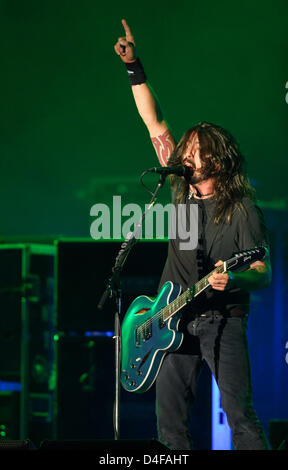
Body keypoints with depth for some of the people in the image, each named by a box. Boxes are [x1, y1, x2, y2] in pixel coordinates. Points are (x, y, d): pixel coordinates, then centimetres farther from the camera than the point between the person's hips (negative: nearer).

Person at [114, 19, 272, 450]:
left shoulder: (243, 211, -7)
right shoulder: (182, 187, 8)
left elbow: (263, 274, -10)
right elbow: (154, 123, 12)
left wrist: (235, 280, -32)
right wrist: (134, 68, 10)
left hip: (222, 320, -6)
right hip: (175, 319, 6)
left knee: (240, 414, -14)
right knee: (170, 421, 2)